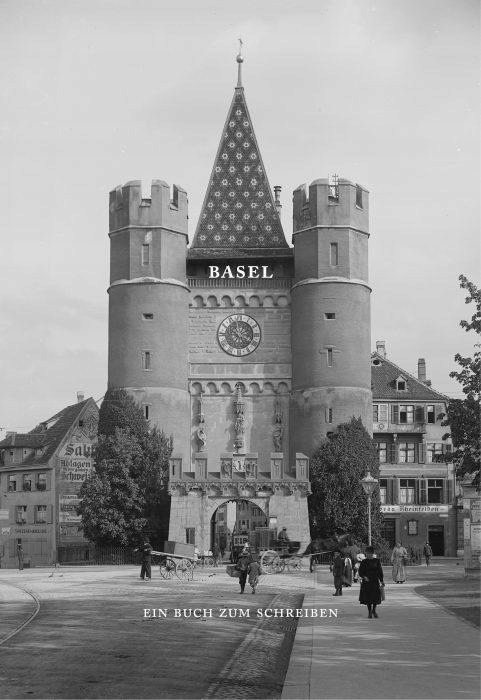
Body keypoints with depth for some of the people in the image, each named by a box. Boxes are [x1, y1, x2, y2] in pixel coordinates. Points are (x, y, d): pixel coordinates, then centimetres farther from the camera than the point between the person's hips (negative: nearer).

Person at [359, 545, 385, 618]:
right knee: (367, 597, 0)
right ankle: (369, 611, 15)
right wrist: (364, 577, -16)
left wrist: (382, 581, 6)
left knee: (376, 597, -3)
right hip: (366, 581, 0)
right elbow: (360, 571, 3)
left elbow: (380, 571, 7)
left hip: (375, 581, 0)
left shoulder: (377, 561, 4)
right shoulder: (364, 562, 3)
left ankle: (374, 610, 20)